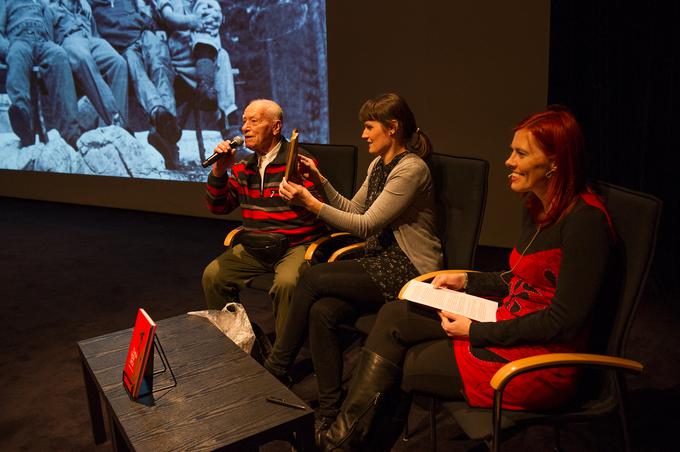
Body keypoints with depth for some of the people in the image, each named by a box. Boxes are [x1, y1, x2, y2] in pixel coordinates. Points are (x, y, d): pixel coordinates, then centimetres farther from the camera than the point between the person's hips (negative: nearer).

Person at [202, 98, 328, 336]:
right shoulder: (243, 167, 11)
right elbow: (219, 207, 12)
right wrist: (219, 171, -1)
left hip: (296, 245, -6)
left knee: (286, 282, -33)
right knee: (212, 275, -7)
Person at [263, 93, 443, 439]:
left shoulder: (411, 168, -16)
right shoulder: (379, 164, 12)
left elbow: (365, 225, -18)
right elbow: (353, 209, 20)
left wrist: (309, 202, -19)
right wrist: (319, 179, 9)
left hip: (409, 272, -8)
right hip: (382, 262, 8)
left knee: (313, 278, -18)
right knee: (322, 311, -18)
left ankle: (275, 368, 0)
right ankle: (329, 415, -10)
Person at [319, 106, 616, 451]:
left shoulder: (585, 219, -20)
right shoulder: (540, 209, 8)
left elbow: (564, 321, -22)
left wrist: (476, 331, -18)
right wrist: (466, 281, 9)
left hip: (540, 360, -9)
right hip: (508, 326, 9)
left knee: (406, 366, -5)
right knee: (393, 316, 2)